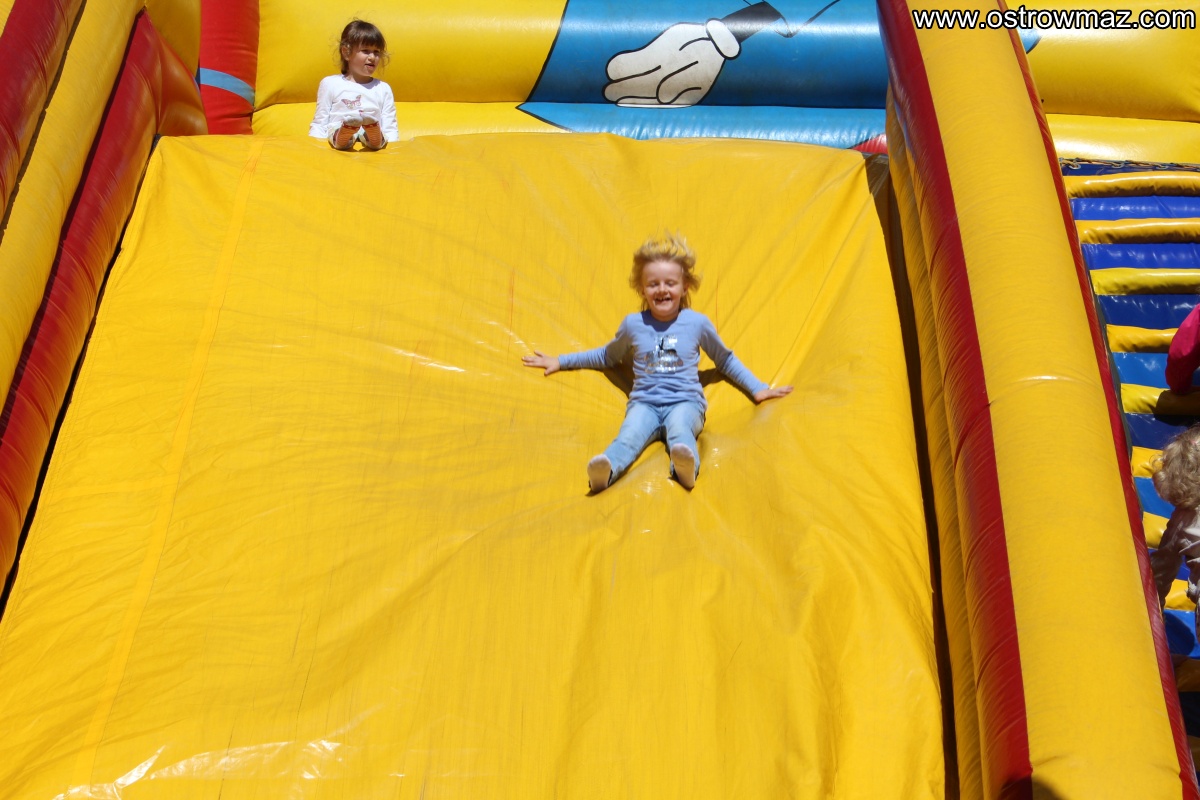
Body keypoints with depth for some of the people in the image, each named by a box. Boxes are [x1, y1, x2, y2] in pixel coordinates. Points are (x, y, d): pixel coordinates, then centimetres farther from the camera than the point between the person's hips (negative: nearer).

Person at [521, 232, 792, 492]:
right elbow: (607, 356, 29)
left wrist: (757, 388, 18)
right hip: (645, 403, 1)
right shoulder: (633, 324, 11)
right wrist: (560, 361, 29)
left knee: (679, 427, -38)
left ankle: (686, 466, -70)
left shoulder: (698, 323, 8)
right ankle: (605, 470, -64)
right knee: (630, 434, -34)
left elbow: (725, 360, 23)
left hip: (685, 402, -1)